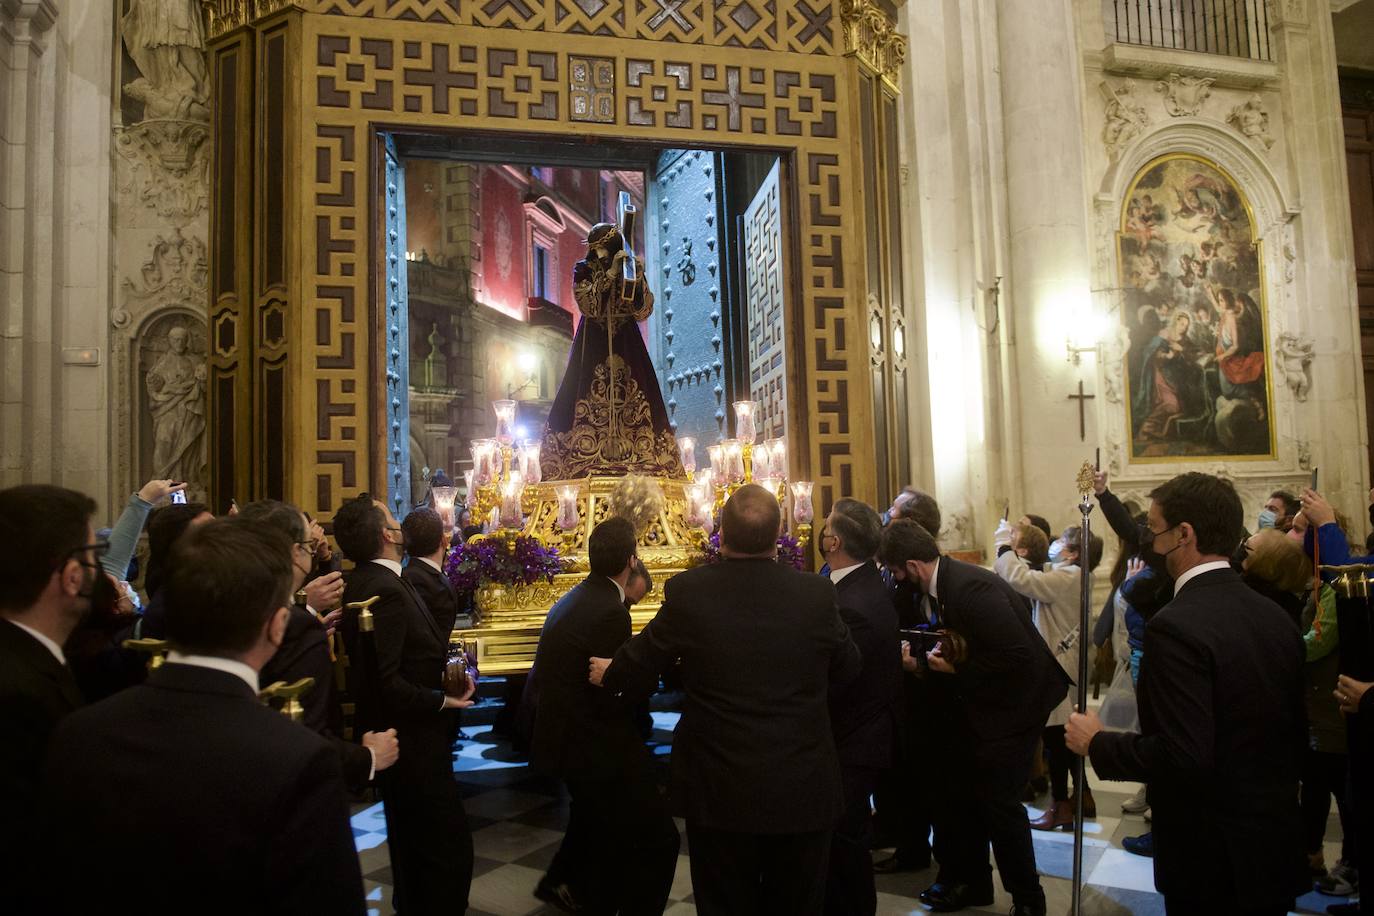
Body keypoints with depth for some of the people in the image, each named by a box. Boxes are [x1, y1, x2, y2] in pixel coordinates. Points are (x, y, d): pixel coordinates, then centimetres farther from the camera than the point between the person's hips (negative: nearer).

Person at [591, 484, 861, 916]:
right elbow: (846, 668, 3)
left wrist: (608, 672, 20)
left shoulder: (687, 591, -16)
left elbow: (638, 667, -3)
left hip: (720, 791, 0)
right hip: (803, 788, 1)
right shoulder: (816, 593, -14)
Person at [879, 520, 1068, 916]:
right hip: (982, 700, 9)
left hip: (1014, 698, -9)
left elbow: (1017, 655, -30)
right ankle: (971, 882, 31)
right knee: (959, 791, 12)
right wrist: (924, 663, -7)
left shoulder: (971, 587, -28)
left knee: (998, 801, -2)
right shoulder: (943, 583, 1)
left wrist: (957, 671, -19)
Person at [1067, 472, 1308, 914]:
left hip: (1211, 856, -7)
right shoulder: (1276, 616, 1)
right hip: (1277, 843, 7)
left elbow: (1182, 753, -29)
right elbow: (1295, 734, 9)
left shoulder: (1177, 626, -24)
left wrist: (1097, 743, -14)